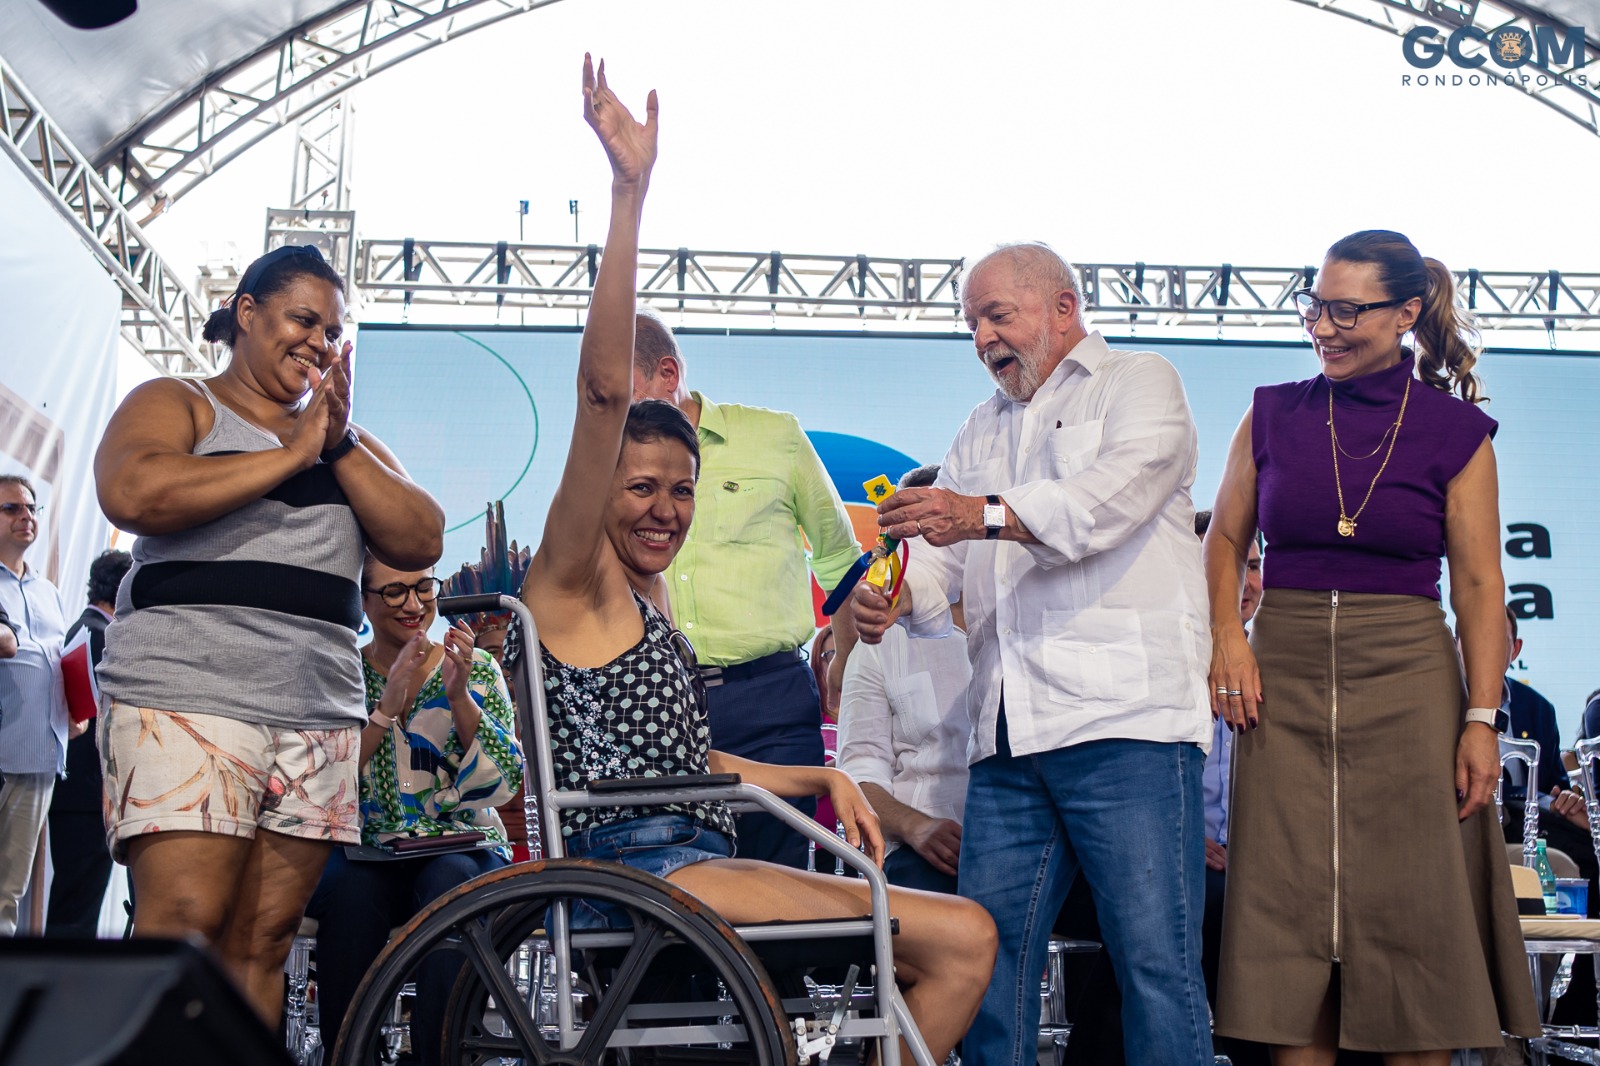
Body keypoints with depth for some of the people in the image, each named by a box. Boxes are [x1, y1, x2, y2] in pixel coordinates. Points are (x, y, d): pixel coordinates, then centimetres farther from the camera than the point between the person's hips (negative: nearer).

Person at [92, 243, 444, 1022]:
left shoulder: (352, 441, 24)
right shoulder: (176, 403, 8)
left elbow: (420, 542, 10)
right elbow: (133, 493, -14)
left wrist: (340, 444, -2)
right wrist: (294, 452, -8)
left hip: (321, 709, 5)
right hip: (188, 696, -5)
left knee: (261, 938, 0)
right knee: (183, 923, -16)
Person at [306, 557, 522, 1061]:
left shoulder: (476, 668, 7)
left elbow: (502, 783, -2)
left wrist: (459, 696, -15)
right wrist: (386, 709, -16)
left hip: (461, 845, 0)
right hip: (364, 852, 0)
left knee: (452, 883, -35)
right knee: (351, 890, -34)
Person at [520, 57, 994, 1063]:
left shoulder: (644, 599, 24)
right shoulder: (576, 578, -1)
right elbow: (605, 393, -15)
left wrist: (823, 778, 13)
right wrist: (630, 191, -21)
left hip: (695, 865, 9)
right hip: (637, 871, -9)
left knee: (960, 940, 7)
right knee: (962, 936, -15)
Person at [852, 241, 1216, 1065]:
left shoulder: (1139, 382, 10)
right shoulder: (981, 433, 28)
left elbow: (1115, 494, -11)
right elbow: (940, 558, 17)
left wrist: (988, 515, -25)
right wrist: (891, 595, -6)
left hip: (1125, 719, -6)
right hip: (1008, 735, 6)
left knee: (1156, 961, -9)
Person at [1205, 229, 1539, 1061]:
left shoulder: (1455, 431, 1)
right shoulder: (1273, 414, 7)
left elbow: (1479, 585, -1)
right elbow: (1225, 541, 13)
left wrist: (1482, 719, -7)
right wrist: (1226, 636, -3)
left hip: (1407, 680, -1)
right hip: (1283, 682, 2)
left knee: (1413, 913, 1)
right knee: (1289, 910, 2)